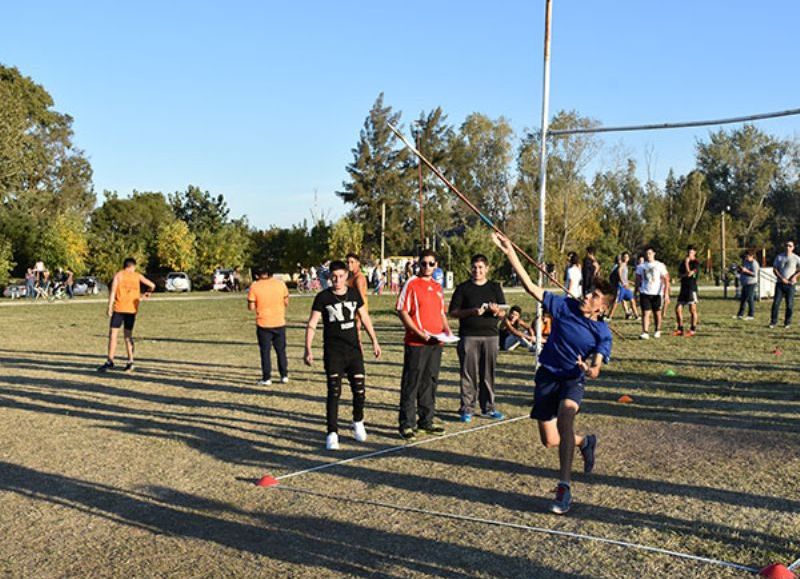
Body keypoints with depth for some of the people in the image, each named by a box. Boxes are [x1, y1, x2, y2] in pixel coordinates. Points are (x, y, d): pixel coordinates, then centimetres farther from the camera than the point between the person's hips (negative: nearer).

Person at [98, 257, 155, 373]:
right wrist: (148, 293, 28)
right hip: (132, 309, 3)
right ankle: (130, 362, 7)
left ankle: (110, 362, -8)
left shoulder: (118, 275, 4)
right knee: (128, 335, 12)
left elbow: (113, 291, -7)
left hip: (119, 308, -3)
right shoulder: (137, 276, 9)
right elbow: (152, 285, 7)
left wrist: (110, 307, -9)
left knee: (113, 334, -2)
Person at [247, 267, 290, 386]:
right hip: (279, 322, 2)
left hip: (263, 324, -2)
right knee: (281, 350, 14)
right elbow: (286, 303, 4)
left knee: (265, 352, 6)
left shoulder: (254, 286, -8)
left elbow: (251, 307, -8)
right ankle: (284, 376, 17)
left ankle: (267, 378, 6)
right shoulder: (280, 283, 0)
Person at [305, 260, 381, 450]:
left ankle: (358, 422, 29)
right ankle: (332, 434, 2)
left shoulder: (354, 294, 6)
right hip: (333, 352, -3)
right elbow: (311, 324, -6)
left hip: (354, 349, 3)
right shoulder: (323, 297, -4)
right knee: (334, 392, -5)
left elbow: (365, 318, 16)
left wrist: (374, 341, 13)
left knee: (360, 390, 3)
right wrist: (308, 349, -14)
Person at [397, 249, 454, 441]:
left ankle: (427, 421, 23)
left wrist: (447, 330, 5)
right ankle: (407, 424, 5)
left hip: (436, 342, 7)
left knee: (430, 382, 13)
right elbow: (402, 311, -10)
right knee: (411, 383, -2)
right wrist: (418, 332, -18)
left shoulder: (438, 287, 15)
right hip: (415, 343, -6)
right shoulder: (411, 284, -6)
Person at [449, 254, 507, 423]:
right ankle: (467, 408, 5)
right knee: (469, 374, -2)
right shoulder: (463, 288, 5)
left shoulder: (495, 287, 13)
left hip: (490, 336, 2)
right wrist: (471, 311, -15)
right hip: (469, 337, -2)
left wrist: (496, 310, -12)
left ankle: (488, 407, 16)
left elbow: (503, 313, 11)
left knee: (488, 374, 6)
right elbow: (453, 312, 1)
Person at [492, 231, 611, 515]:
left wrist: (589, 370, -41)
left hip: (572, 380, -3)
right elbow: (530, 286, -10)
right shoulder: (565, 306, -7)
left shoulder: (603, 333, -10)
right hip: (547, 376, 3)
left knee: (565, 416, -35)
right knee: (550, 441, 3)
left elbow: (596, 369, -16)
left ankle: (564, 487, -30)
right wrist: (510, 252, -16)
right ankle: (585, 442, 39)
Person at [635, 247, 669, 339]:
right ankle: (645, 333, -14)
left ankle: (657, 331, 28)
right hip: (644, 293, 1)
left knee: (657, 313, 10)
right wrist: (637, 291, 7)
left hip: (656, 293, -1)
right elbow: (638, 280, 13)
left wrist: (666, 294, -12)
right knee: (645, 313, -8)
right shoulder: (641, 266, 6)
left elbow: (665, 280, -4)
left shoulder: (660, 265, -1)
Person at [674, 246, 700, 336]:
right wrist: (685, 274, -8)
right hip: (683, 288, 7)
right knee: (678, 309, 3)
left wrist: (687, 263, -8)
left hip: (692, 288, -7)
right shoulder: (683, 262, 16)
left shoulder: (696, 263, -5)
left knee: (692, 309, -1)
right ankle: (680, 329, 11)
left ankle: (693, 330, 6)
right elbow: (679, 274, 12)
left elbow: (689, 273, -17)